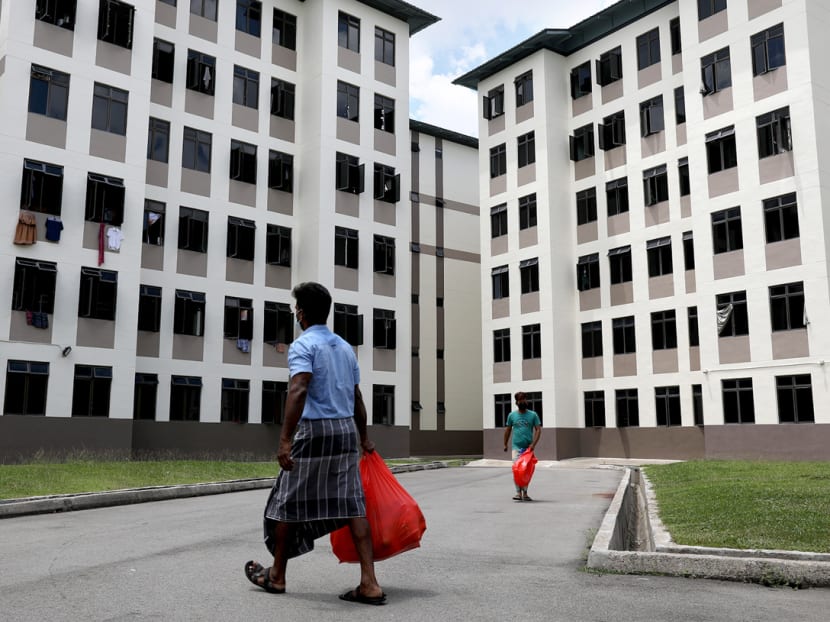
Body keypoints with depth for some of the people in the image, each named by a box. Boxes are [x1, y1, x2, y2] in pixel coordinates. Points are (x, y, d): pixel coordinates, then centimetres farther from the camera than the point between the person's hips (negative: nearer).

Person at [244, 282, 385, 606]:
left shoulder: (303, 345, -7)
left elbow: (298, 391, -22)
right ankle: (369, 583, -1)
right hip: (346, 430, 6)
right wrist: (363, 438, 30)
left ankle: (276, 576, 25)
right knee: (351, 505, 4)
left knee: (290, 503, 10)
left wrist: (285, 439, -27)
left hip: (314, 431, -6)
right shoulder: (345, 347, 15)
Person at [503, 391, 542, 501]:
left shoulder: (533, 415, 2)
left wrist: (533, 444, -13)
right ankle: (518, 493, -10)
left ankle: (525, 493, 18)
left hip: (528, 448, 0)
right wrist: (505, 444, 14)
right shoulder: (512, 415, 5)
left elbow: (538, 430, -2)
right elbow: (508, 430, 14)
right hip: (516, 447, 0)